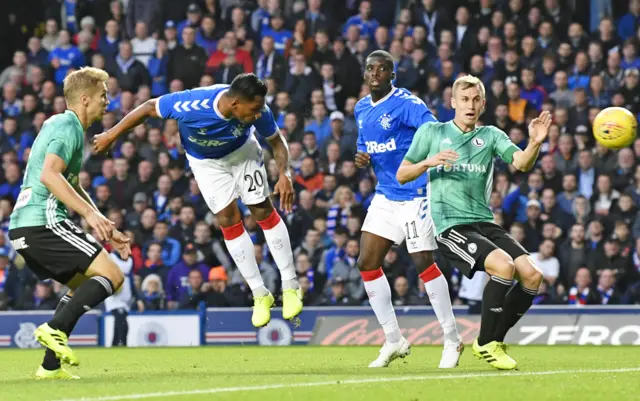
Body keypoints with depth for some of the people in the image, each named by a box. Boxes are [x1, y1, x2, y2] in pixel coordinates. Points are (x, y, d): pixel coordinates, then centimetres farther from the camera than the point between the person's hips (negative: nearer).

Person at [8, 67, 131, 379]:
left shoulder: (59, 125, 25)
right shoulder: (68, 127, -7)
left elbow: (71, 188, 32)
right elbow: (49, 175, -23)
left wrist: (106, 229, 29)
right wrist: (90, 213, -26)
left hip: (22, 226, 10)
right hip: (44, 222, -10)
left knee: (84, 285, 21)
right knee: (111, 275, -9)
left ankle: (50, 365, 12)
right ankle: (54, 330, -22)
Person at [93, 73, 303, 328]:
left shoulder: (259, 111, -33)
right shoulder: (192, 105, -42)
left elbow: (277, 142, -13)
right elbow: (149, 108, -25)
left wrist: (284, 175, -30)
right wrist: (112, 135, -15)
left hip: (242, 151, 1)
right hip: (206, 161, -1)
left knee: (263, 211, -5)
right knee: (229, 220, -5)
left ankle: (290, 286, 8)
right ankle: (260, 296, 6)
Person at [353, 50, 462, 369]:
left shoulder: (405, 103, -14)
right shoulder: (362, 109, 10)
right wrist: (361, 158, -1)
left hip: (414, 196, -8)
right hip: (385, 196, 8)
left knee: (423, 263, -10)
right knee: (367, 263, 1)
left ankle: (452, 340, 4)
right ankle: (393, 340, 12)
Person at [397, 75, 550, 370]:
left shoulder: (491, 136, 13)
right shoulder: (431, 132, 8)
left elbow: (522, 163, -4)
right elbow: (402, 175, 8)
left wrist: (535, 144, -25)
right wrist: (429, 162, -11)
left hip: (485, 223, 5)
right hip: (449, 225, -5)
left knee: (532, 275, -12)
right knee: (504, 266, -28)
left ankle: (494, 340, 6)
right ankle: (486, 343, -12)